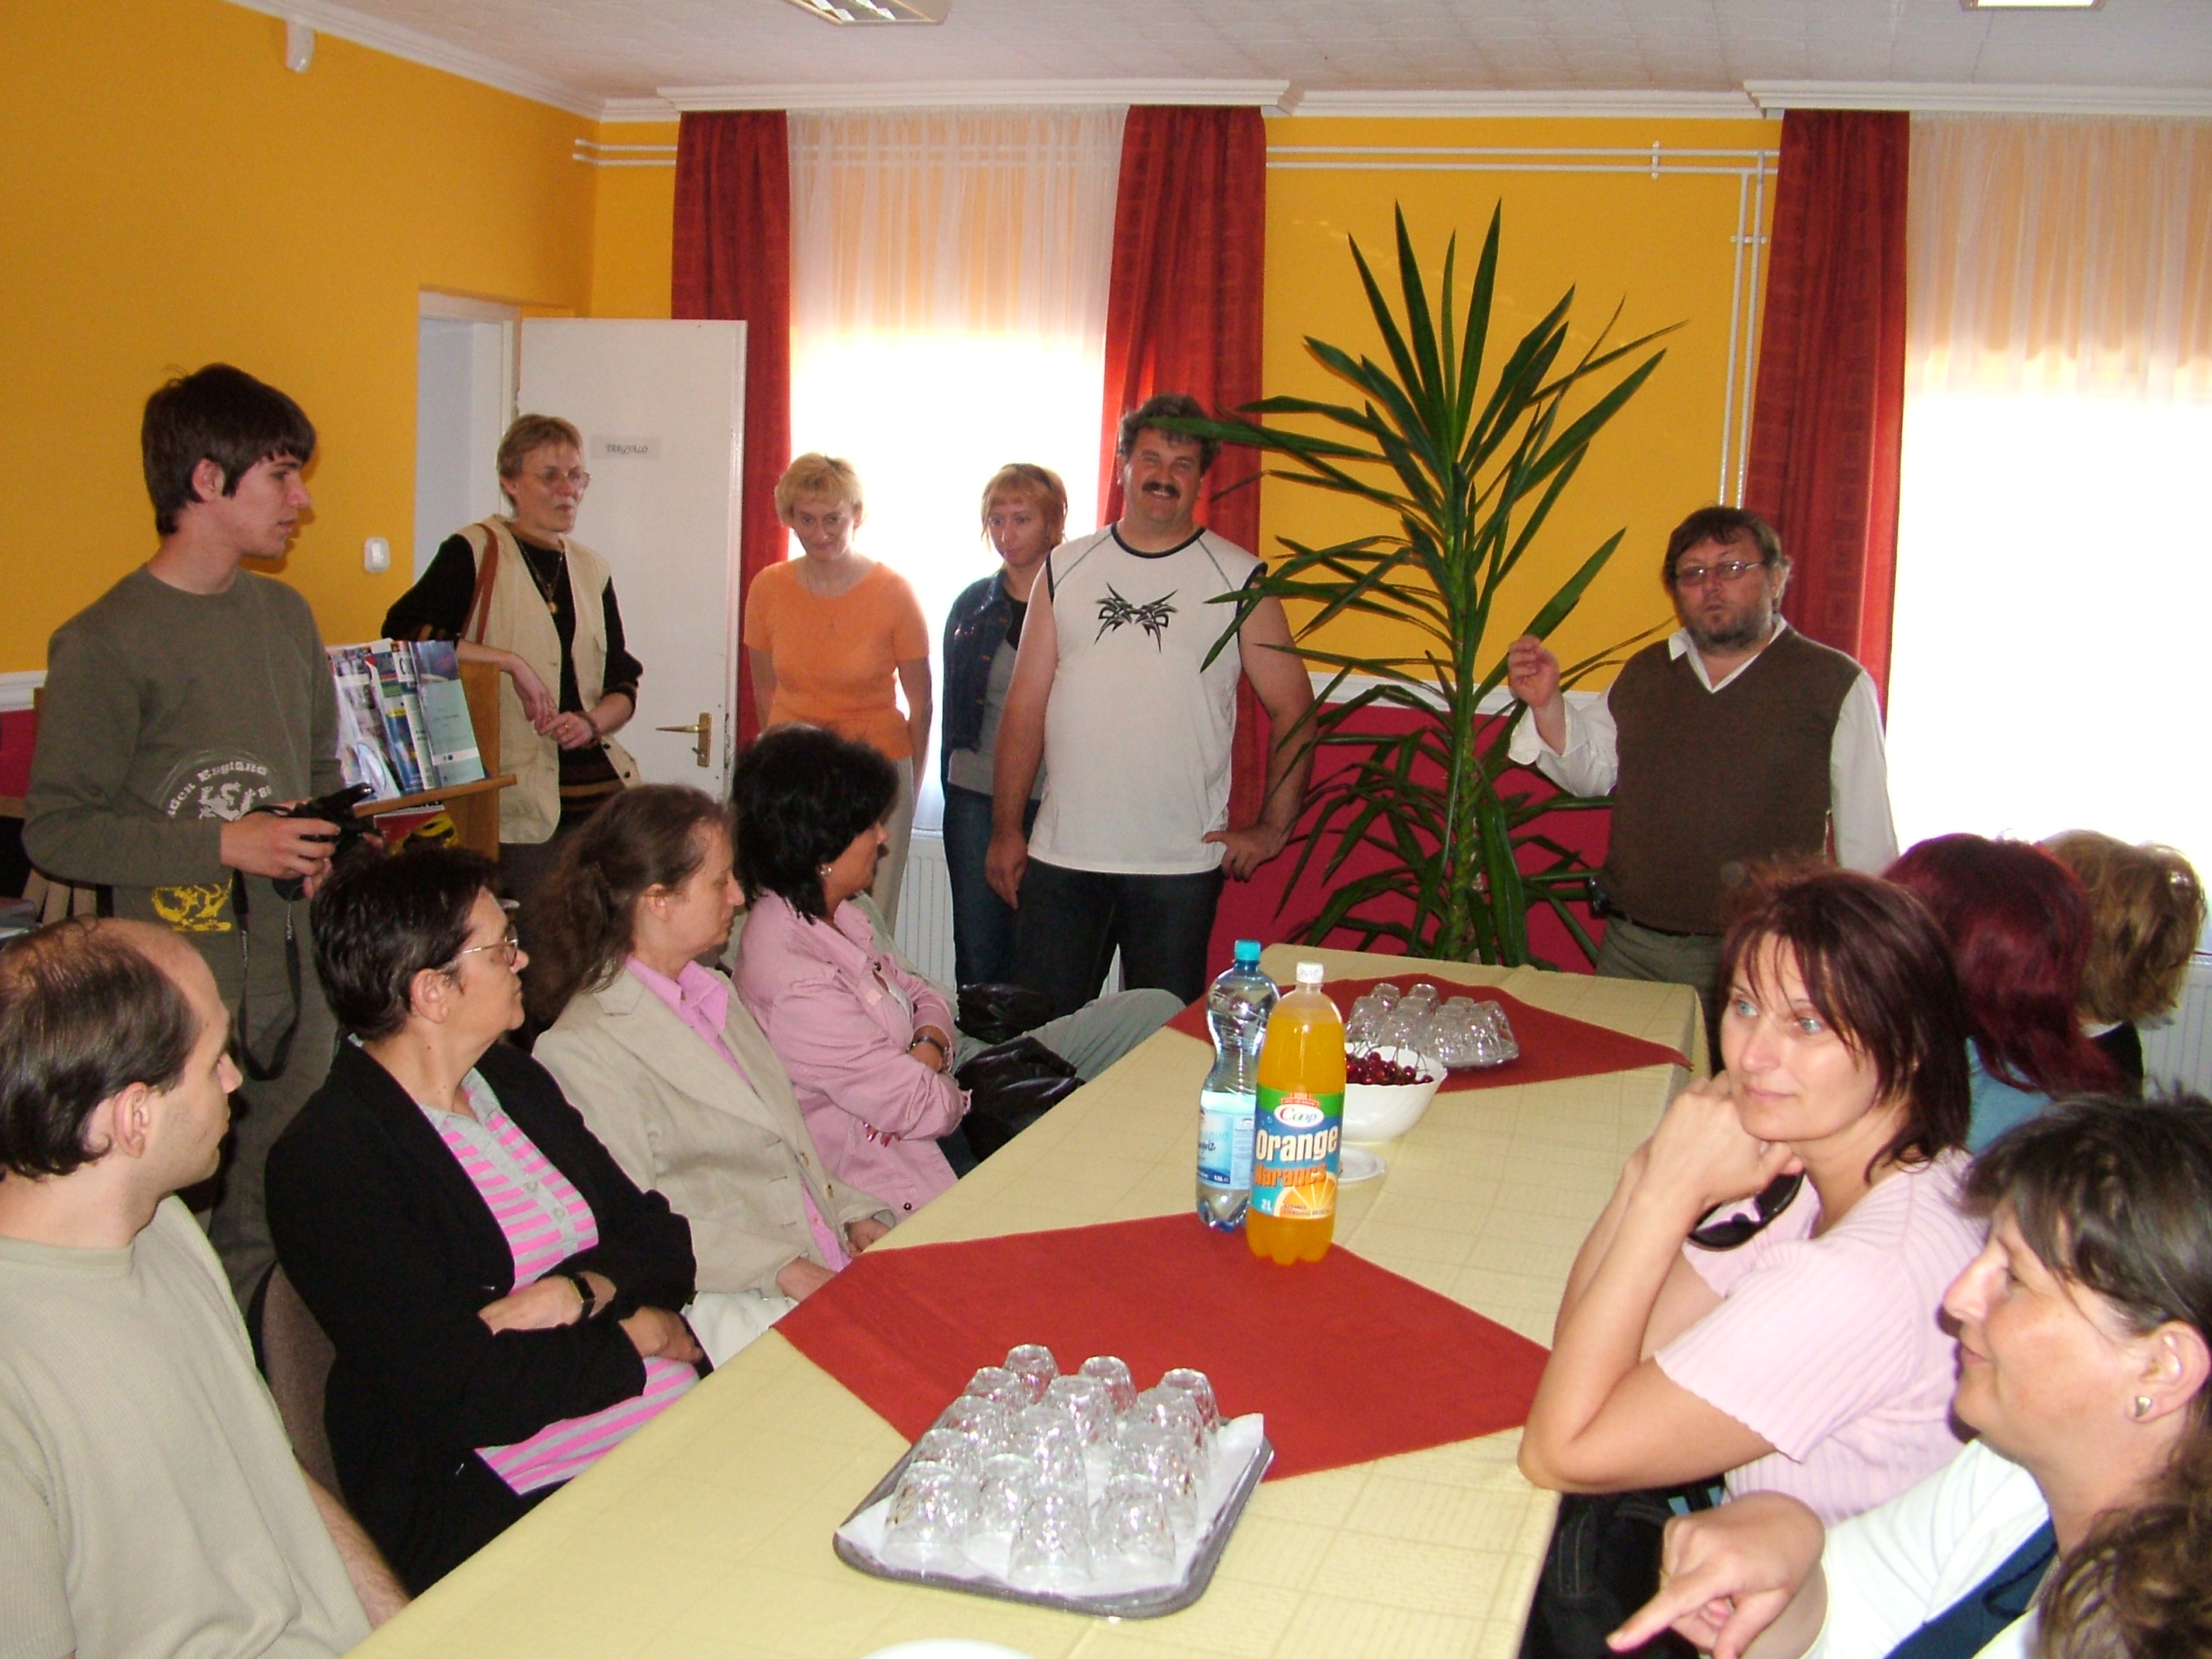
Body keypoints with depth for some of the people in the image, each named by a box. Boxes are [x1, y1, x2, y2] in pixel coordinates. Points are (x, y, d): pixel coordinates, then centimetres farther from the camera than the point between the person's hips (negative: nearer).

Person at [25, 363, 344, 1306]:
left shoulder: (286, 616, 12)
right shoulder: (108, 643, -10)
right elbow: (56, 831, -10)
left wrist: (326, 842, 4)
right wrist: (223, 846, -17)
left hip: (294, 981, 6)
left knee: (278, 1231, 10)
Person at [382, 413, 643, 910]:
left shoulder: (591, 570, 15)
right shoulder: (474, 553, -1)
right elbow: (403, 632, -14)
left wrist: (592, 724, -6)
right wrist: (510, 662, -17)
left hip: (599, 786, 5)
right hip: (518, 796, -5)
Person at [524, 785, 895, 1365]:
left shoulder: (712, 992, 20)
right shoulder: (583, 1050, -8)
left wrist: (854, 1214, 6)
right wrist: (783, 1270, -18)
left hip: (830, 1257, 8)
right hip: (732, 1304, -8)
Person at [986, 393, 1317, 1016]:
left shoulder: (1238, 579, 1)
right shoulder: (1066, 568, 8)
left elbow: (1293, 708, 4)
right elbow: (1025, 707, 7)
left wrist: (1273, 827, -2)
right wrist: (1006, 829, 4)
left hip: (1181, 866, -2)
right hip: (1061, 855, 2)